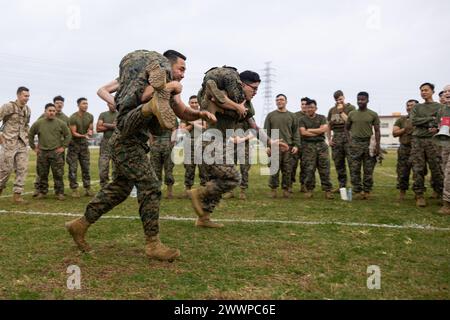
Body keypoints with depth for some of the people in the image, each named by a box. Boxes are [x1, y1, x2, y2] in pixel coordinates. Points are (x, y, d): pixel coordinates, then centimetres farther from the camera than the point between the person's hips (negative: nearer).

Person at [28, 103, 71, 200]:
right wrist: (33, 147, 10)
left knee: (58, 174, -2)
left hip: (56, 152, -2)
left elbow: (68, 135, 6)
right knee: (42, 174, 9)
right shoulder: (38, 123, 4)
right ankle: (42, 192, 21)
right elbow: (30, 135, 15)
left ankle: (59, 193, 7)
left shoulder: (61, 123, 1)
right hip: (42, 152, 2)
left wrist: (63, 147, 0)